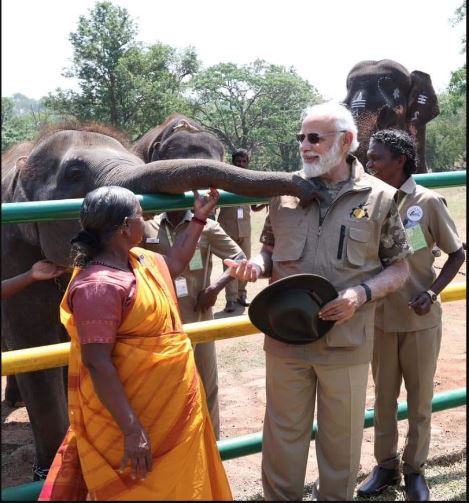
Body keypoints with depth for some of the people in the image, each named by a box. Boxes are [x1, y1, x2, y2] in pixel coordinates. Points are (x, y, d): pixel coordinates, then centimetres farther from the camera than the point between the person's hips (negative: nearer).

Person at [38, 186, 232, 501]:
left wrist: (199, 218, 24)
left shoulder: (138, 260, 3)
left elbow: (174, 263, 26)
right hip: (134, 414, -10)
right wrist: (132, 430, -29)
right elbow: (97, 363, -29)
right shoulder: (100, 285, -27)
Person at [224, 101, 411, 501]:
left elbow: (399, 269, 1)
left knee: (341, 438, 14)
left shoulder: (379, 198, -4)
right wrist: (257, 265, -9)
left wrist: (362, 293, -16)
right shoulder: (285, 192, 3)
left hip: (346, 343, -2)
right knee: (284, 432, 14)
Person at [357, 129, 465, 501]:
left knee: (420, 399, 11)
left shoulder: (428, 202, -11)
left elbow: (457, 253, -3)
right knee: (384, 396, 14)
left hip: (421, 319, -3)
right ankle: (385, 466, 30)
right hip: (381, 318, 3)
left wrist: (432, 292, -15)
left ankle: (415, 469, 27)